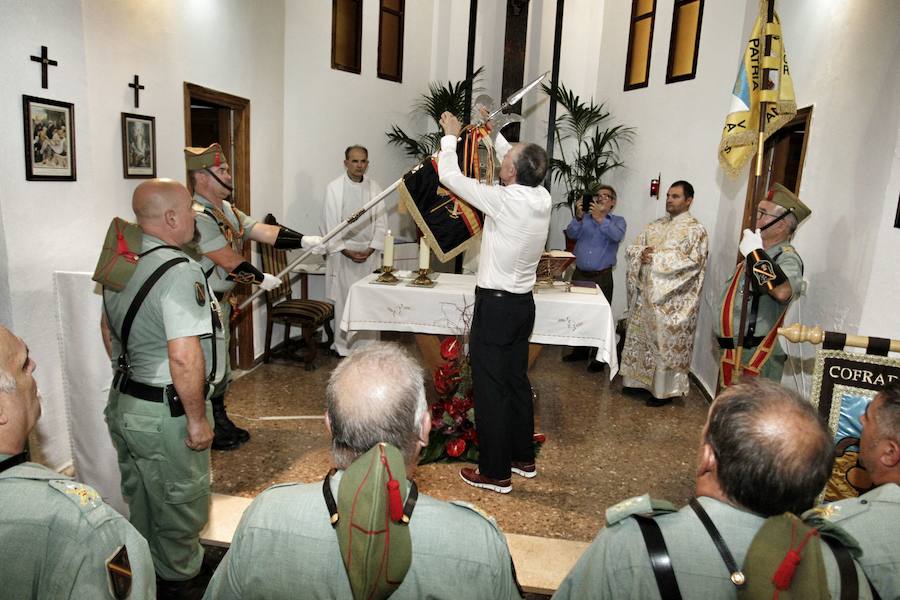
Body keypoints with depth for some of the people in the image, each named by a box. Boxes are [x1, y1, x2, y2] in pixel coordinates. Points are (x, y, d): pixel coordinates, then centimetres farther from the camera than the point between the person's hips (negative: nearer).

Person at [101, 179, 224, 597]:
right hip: (165, 414, -9)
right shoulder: (179, 271, -25)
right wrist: (197, 418, -20)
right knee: (180, 502, 12)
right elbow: (184, 358, -31)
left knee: (139, 497, 25)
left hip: (123, 401, 9)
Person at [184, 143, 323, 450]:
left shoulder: (227, 210, 10)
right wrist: (262, 279, -8)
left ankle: (220, 423, 33)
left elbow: (263, 231, 2)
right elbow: (230, 261, -21)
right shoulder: (197, 216, -21)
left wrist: (304, 240, -10)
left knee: (220, 365, 19)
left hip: (220, 301, 10)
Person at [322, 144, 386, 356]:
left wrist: (371, 248, -6)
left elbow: (380, 222, 6)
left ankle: (368, 344, 12)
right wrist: (345, 250, -10)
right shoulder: (334, 188, -2)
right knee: (343, 299, 0)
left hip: (369, 253, 2)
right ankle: (343, 345, 11)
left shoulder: (375, 188, 5)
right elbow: (330, 224, -4)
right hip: (342, 252, -2)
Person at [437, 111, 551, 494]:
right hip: (523, 302, 8)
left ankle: (495, 473, 13)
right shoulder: (542, 197, 0)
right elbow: (519, 166, 22)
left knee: (491, 388, 2)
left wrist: (451, 135, 4)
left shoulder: (505, 201, -20)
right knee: (517, 381, 18)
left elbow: (449, 176, -12)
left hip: (496, 305, -8)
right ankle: (523, 458, 32)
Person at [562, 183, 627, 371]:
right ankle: (580, 350, 24)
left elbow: (617, 236, -18)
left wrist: (600, 218, -29)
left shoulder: (617, 220, 4)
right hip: (579, 274, 3)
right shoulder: (585, 218, 9)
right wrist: (578, 217, -25)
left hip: (602, 277, -3)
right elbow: (571, 234, -8)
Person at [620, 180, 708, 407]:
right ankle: (641, 379, 28)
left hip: (671, 300, -7)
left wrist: (657, 257, -20)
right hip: (646, 294, 7)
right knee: (641, 339, 14)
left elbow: (692, 261, -19)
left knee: (666, 343, 0)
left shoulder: (695, 229, -7)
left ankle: (664, 389, 11)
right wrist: (642, 253, -13)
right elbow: (632, 248, 11)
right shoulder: (656, 225, 13)